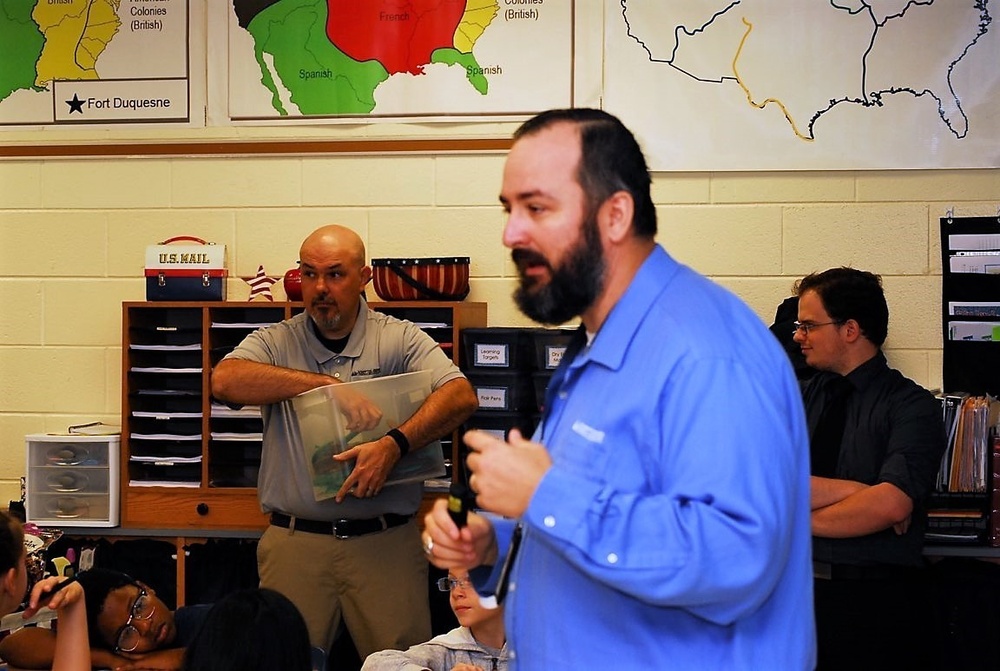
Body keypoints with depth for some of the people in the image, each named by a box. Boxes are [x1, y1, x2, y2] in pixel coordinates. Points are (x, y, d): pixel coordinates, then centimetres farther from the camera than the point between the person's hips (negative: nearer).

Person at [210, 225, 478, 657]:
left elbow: (461, 395, -11)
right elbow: (225, 380, -15)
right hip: (295, 540, 1)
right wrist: (327, 384, -18)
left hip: (386, 540, -1)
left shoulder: (400, 339, 3)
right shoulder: (276, 342, 6)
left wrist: (394, 444, -26)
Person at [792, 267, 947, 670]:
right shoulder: (800, 397, 8)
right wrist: (859, 492, -16)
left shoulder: (913, 406, -6)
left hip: (878, 604, -4)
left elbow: (892, 504, -20)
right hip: (797, 589, 4)